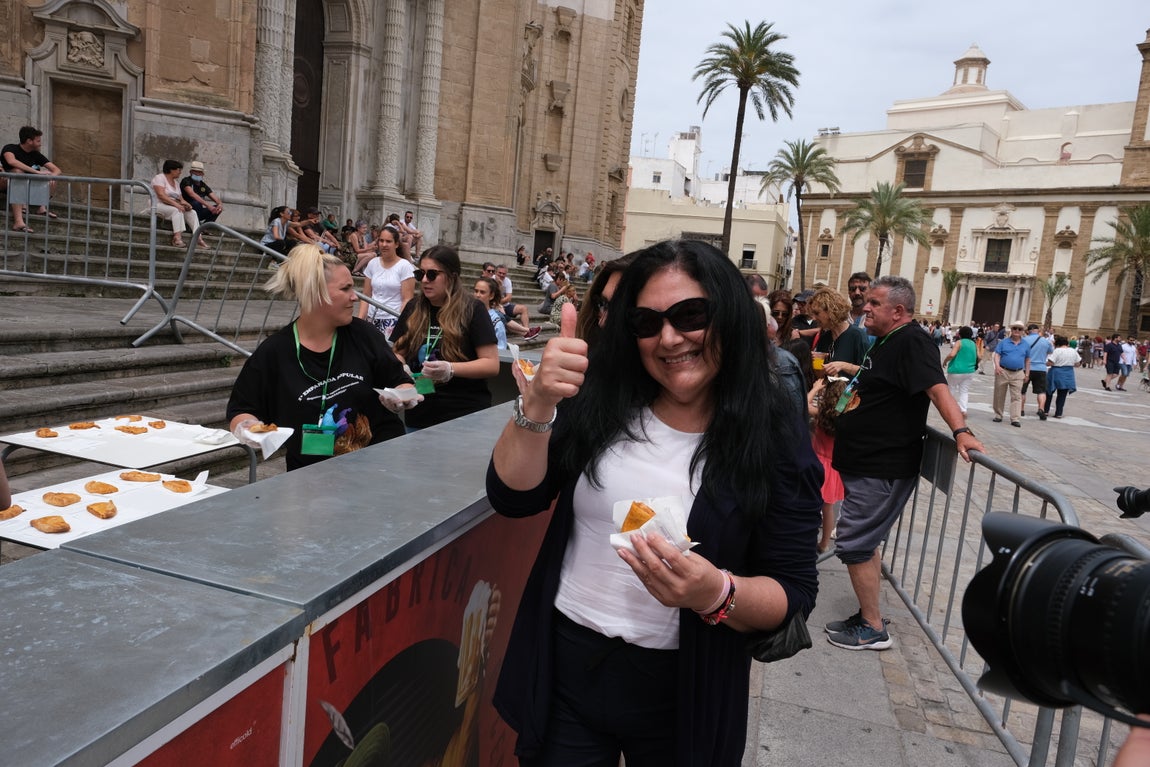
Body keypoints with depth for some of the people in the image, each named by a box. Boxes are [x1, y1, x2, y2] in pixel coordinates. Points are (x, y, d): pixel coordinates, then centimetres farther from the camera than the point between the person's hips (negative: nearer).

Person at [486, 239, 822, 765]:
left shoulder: (774, 440, -10)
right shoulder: (599, 400, -4)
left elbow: (794, 593, -9)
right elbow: (512, 498, -9)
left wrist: (717, 594, -29)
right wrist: (537, 403, -25)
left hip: (681, 691, -1)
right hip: (563, 664, 2)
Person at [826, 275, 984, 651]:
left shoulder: (912, 343, -16)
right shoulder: (885, 342, 15)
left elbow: (936, 388, -30)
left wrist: (960, 431, -41)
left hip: (883, 471, -11)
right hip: (865, 465, 11)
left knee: (854, 545, -6)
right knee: (864, 543, 17)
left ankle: (873, 630, 6)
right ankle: (868, 616, 28)